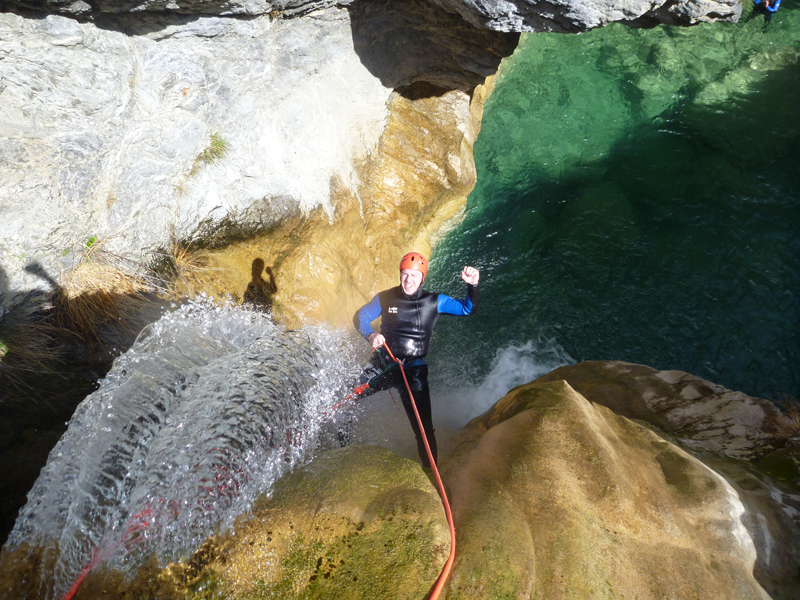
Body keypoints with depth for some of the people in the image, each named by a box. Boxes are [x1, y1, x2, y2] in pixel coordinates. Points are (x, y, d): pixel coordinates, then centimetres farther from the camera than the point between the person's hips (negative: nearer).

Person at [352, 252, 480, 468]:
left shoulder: (434, 302, -3)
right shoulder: (385, 298, -1)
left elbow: (468, 309, -3)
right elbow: (360, 316, 7)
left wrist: (473, 285, -21)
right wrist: (370, 335, -13)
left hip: (413, 369, -1)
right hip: (383, 364, 2)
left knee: (423, 427, -5)